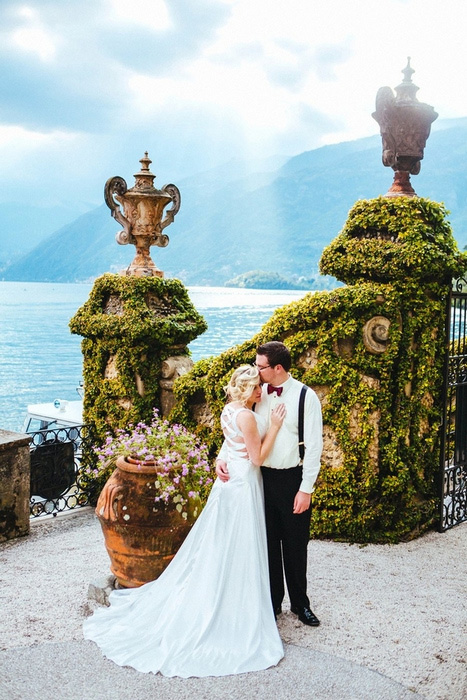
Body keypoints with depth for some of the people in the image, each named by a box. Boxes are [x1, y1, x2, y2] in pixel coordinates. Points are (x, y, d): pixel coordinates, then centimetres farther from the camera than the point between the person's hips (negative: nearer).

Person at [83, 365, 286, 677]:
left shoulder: (229, 409, 7)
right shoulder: (247, 416, -21)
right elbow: (258, 458, -17)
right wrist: (275, 426, -14)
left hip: (230, 479, 9)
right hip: (244, 485, -9)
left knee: (214, 548, 16)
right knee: (238, 552, 0)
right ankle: (236, 616, 11)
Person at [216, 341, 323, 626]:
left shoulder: (306, 397, -10)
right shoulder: (258, 394, 2)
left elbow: (314, 445, -10)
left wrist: (306, 488, -12)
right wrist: (222, 457, -7)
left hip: (292, 479, -3)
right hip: (262, 477, 3)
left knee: (295, 545, 10)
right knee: (267, 544, 12)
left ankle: (300, 604, 29)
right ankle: (272, 602, 29)